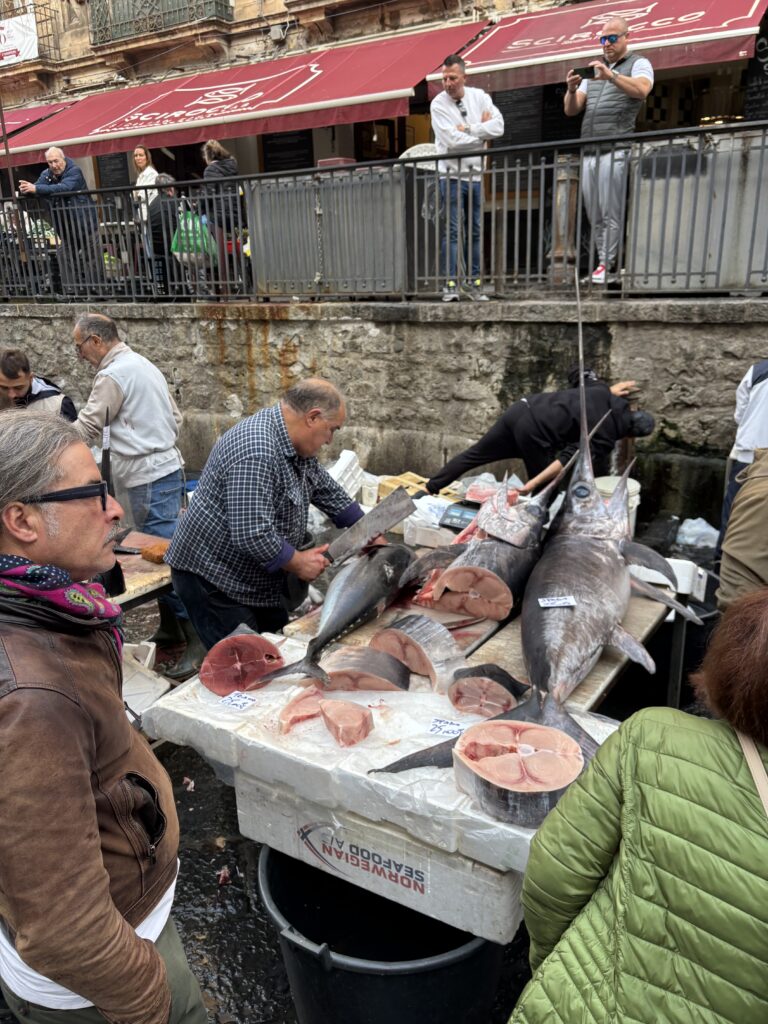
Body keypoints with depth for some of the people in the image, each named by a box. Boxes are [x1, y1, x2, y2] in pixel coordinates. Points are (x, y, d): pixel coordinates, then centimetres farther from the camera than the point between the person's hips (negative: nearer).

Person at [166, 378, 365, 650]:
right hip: (212, 579, -10)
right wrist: (297, 562, -19)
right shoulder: (256, 452, -30)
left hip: (258, 581, 10)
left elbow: (327, 491, 17)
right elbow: (252, 535, -34)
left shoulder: (296, 444, 3)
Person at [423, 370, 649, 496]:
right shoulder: (605, 437, -3)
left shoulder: (601, 392, 15)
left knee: (474, 455, 15)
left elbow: (577, 374, 31)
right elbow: (569, 459, -13)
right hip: (533, 431, -7)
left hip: (521, 408, 7)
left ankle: (429, 489, 21)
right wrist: (534, 483, -18)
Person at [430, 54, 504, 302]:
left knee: (474, 231, 6)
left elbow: (498, 126, -6)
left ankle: (474, 282, 12)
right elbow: (453, 140, -16)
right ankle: (450, 283, -6)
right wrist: (482, 131, -5)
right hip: (451, 174, -4)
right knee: (453, 230, -8)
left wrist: (468, 129, -13)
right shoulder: (438, 104, -4)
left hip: (475, 173, 4)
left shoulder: (479, 96, 7)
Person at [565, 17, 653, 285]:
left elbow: (642, 90, -14)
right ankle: (605, 261, 10)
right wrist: (571, 90, -2)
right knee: (594, 216, 4)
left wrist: (611, 76, -25)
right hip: (588, 152, 6)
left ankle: (606, 264, -9)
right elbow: (571, 110, 19)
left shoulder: (638, 64, 8)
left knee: (611, 213, -11)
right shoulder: (594, 70, 26)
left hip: (615, 150, -6)